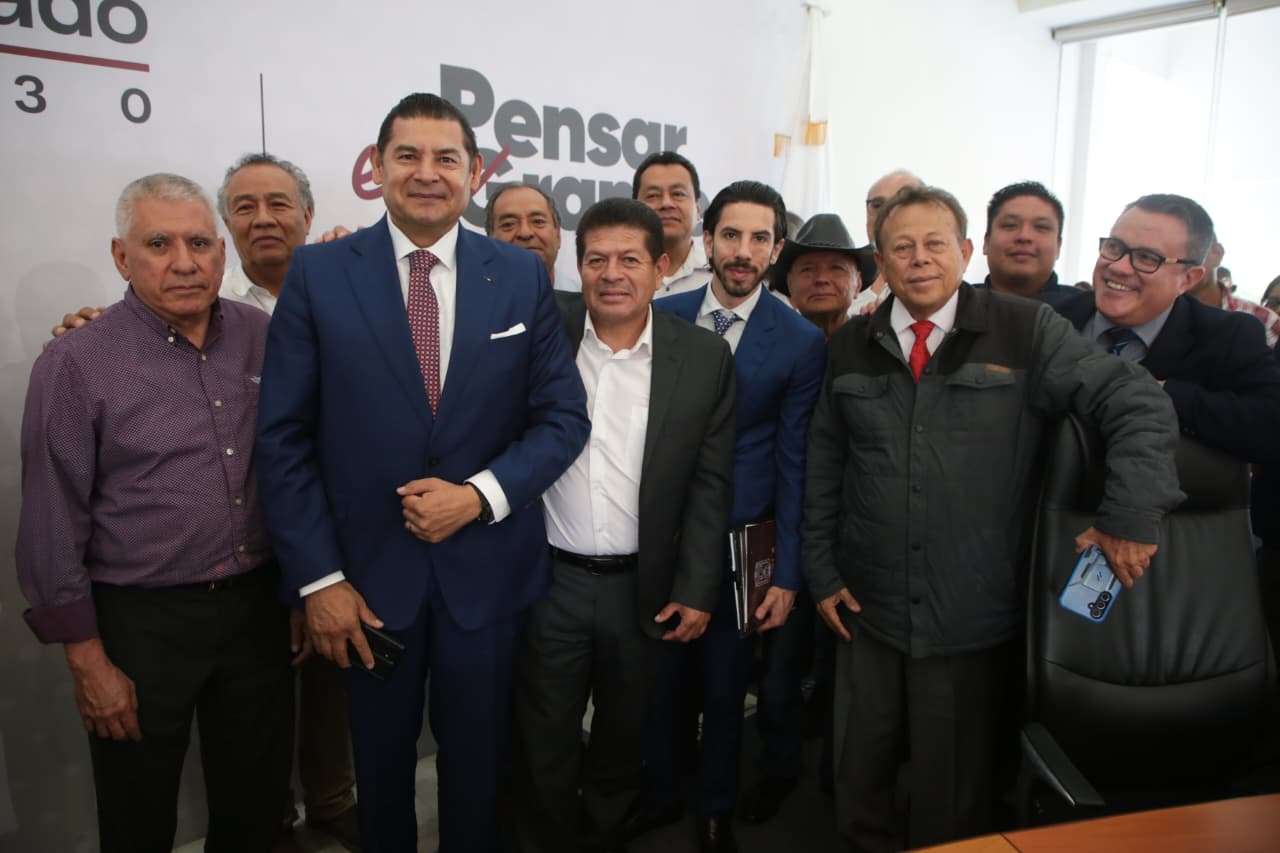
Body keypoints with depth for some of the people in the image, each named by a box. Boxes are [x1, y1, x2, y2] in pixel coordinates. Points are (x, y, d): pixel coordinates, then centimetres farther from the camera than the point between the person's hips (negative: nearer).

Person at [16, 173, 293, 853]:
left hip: (258, 607, 3)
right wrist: (88, 659, -7)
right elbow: (53, 529, -8)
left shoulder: (266, 337, 0)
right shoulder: (75, 364, -10)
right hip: (141, 621, -3)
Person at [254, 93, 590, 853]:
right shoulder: (319, 273, -4)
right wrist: (317, 577, -9)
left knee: (478, 762, 19)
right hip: (368, 570, 0)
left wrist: (481, 494, -16)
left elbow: (564, 416, -1)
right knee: (381, 762, 21)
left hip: (487, 570, 1)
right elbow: (284, 437, -5)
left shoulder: (523, 276, -1)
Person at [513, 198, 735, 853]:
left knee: (622, 746, 20)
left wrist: (696, 589, -3)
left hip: (644, 587, 1)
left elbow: (710, 484, -2)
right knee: (544, 746, 15)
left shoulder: (705, 357, -4)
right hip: (548, 579, 0)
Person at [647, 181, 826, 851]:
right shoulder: (663, 316, 0)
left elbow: (792, 464, -4)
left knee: (724, 688, 14)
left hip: (737, 542, -1)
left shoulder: (801, 341, -5)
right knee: (653, 678, 11)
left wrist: (787, 573, -5)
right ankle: (654, 798, 38)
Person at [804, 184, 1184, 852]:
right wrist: (821, 572, 7)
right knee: (859, 777, 17)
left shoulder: (1026, 331, -5)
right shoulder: (852, 345, 4)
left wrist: (1132, 517, -17)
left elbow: (1139, 405, -7)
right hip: (867, 608, 3)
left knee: (952, 797, 13)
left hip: (974, 619, -2)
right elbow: (823, 467, 7)